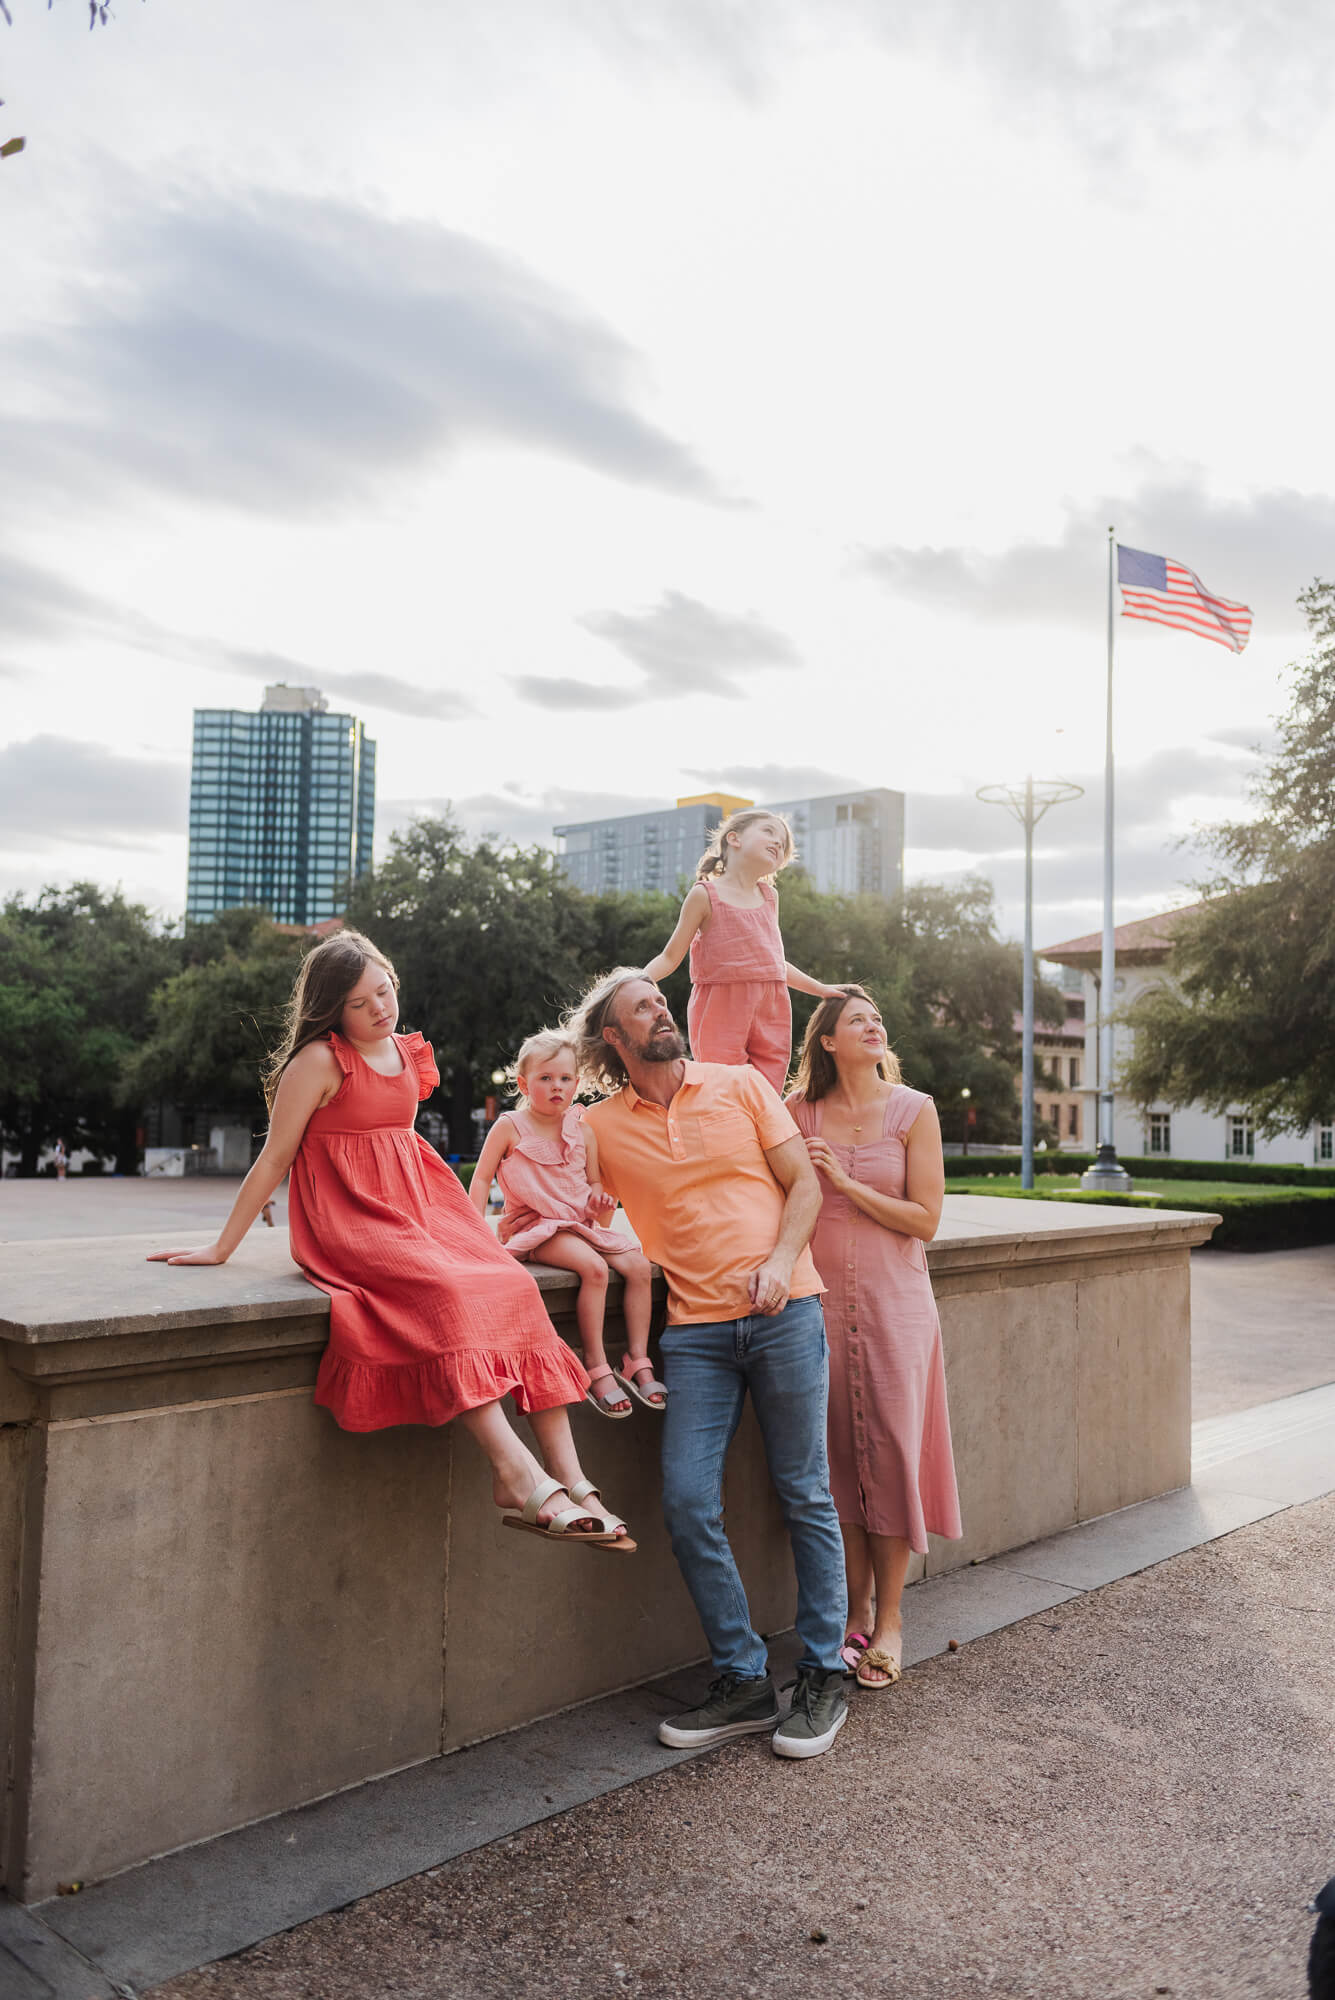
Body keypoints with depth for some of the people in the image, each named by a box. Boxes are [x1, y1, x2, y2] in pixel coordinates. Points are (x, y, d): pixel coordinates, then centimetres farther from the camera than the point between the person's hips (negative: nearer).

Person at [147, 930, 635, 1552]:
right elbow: (274, 1158, -4)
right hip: (349, 1220, -6)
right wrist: (221, 1248, -3)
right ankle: (516, 1474, -38)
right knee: (446, 1291, -34)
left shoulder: (409, 1053, 14)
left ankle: (569, 1478, -22)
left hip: (416, 1209, 7)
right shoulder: (319, 1061, -6)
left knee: (515, 1287, -18)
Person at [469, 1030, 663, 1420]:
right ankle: (596, 1367, -22)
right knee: (594, 1267, -30)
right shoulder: (510, 1127, -3)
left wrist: (601, 1204, -4)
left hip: (581, 1224, 6)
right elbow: (482, 1178, 0)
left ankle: (637, 1360, -7)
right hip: (535, 1227, -5)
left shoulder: (582, 1132, 9)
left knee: (638, 1265, -14)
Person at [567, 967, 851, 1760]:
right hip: (696, 1329, 1)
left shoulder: (740, 1085, 5)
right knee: (689, 1503, -5)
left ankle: (825, 1674, 18)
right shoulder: (600, 1128, 7)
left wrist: (781, 1262, -11)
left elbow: (804, 1182, 5)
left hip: (785, 1312, -1)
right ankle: (745, 1680, 11)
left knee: (806, 1494, 4)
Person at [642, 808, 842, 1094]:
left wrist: (822, 990, 29)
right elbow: (670, 957, 0)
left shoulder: (770, 896, 17)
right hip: (721, 1007, -5)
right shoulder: (706, 894, 0)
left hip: (772, 1011, 5)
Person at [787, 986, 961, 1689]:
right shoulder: (799, 1111, 3)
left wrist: (846, 1183, -13)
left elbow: (925, 1220, -6)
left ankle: (889, 1619, 13)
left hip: (894, 1303, -1)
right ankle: (856, 1611, 19)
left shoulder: (913, 1110, -2)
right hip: (820, 1302, 2)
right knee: (837, 1455, 4)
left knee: (891, 1452, 0)